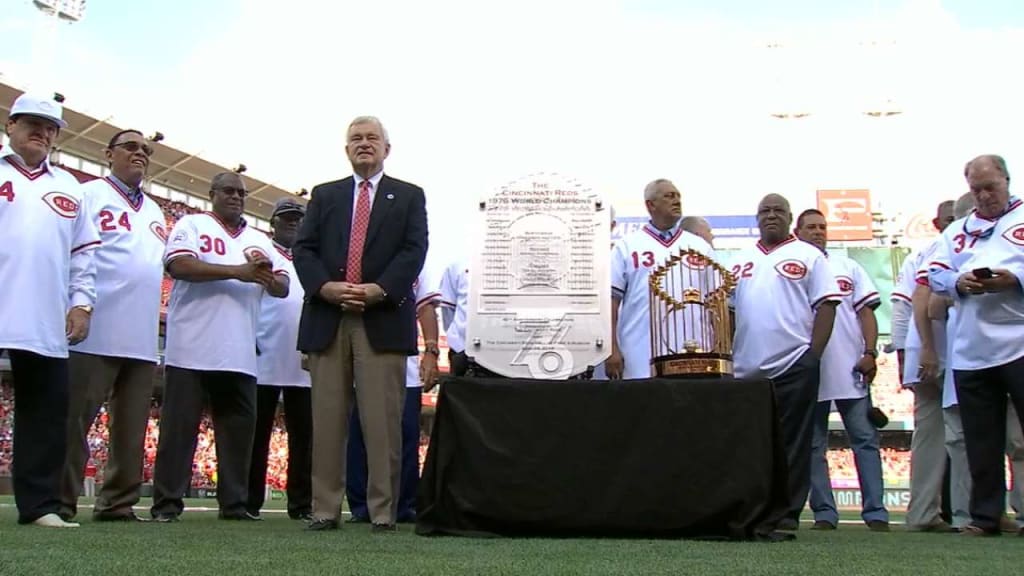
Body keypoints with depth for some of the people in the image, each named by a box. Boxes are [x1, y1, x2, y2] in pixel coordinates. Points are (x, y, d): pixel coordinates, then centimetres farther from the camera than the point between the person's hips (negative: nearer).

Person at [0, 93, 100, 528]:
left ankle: (39, 504, 5)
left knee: (47, 412, 2)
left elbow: (84, 253, 17)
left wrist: (81, 303, 6)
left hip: (46, 322, 4)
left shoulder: (69, 189, 20)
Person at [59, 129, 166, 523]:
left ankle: (118, 503, 11)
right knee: (74, 420, -5)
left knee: (132, 428, 6)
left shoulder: (155, 212, 23)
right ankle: (59, 503, -1)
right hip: (97, 332, -7)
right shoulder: (89, 195, 4)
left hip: (142, 337, 7)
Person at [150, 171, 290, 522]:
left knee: (239, 427, 5)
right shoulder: (191, 225, 6)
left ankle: (234, 502, 12)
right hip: (192, 350, -5)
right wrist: (239, 272, -15)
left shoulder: (259, 240, 21)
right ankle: (167, 503, 3)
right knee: (179, 425, -2)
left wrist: (267, 277, -9)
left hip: (240, 355, 5)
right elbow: (179, 265, -12)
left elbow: (283, 287, 15)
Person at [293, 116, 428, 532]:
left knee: (383, 420, -5)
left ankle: (383, 511, 0)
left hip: (383, 318, -2)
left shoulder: (409, 196, 15)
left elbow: (414, 250, 2)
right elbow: (304, 249, 10)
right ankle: (325, 508, 5)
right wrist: (325, 286, -9)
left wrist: (379, 289, -13)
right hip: (328, 318, 2)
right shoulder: (324, 195, 20)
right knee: (328, 419, 1)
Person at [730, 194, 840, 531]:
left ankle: (787, 514, 5)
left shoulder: (808, 256, 4)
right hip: (747, 370, 4)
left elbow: (826, 306, -1)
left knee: (793, 445, -1)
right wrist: (726, 356, 7)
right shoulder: (741, 262, 16)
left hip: (793, 366, -4)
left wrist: (813, 355, -9)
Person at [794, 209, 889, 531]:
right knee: (814, 445, 3)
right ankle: (824, 513, 9)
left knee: (865, 439, -2)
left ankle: (876, 513, -1)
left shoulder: (848, 267, 14)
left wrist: (870, 353, -4)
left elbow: (866, 311, 8)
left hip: (850, 369, 1)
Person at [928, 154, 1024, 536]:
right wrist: (960, 282, -9)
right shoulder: (958, 231, 19)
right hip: (970, 352, 4)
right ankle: (985, 516, 16)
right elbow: (935, 275, 11)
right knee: (981, 440, 9)